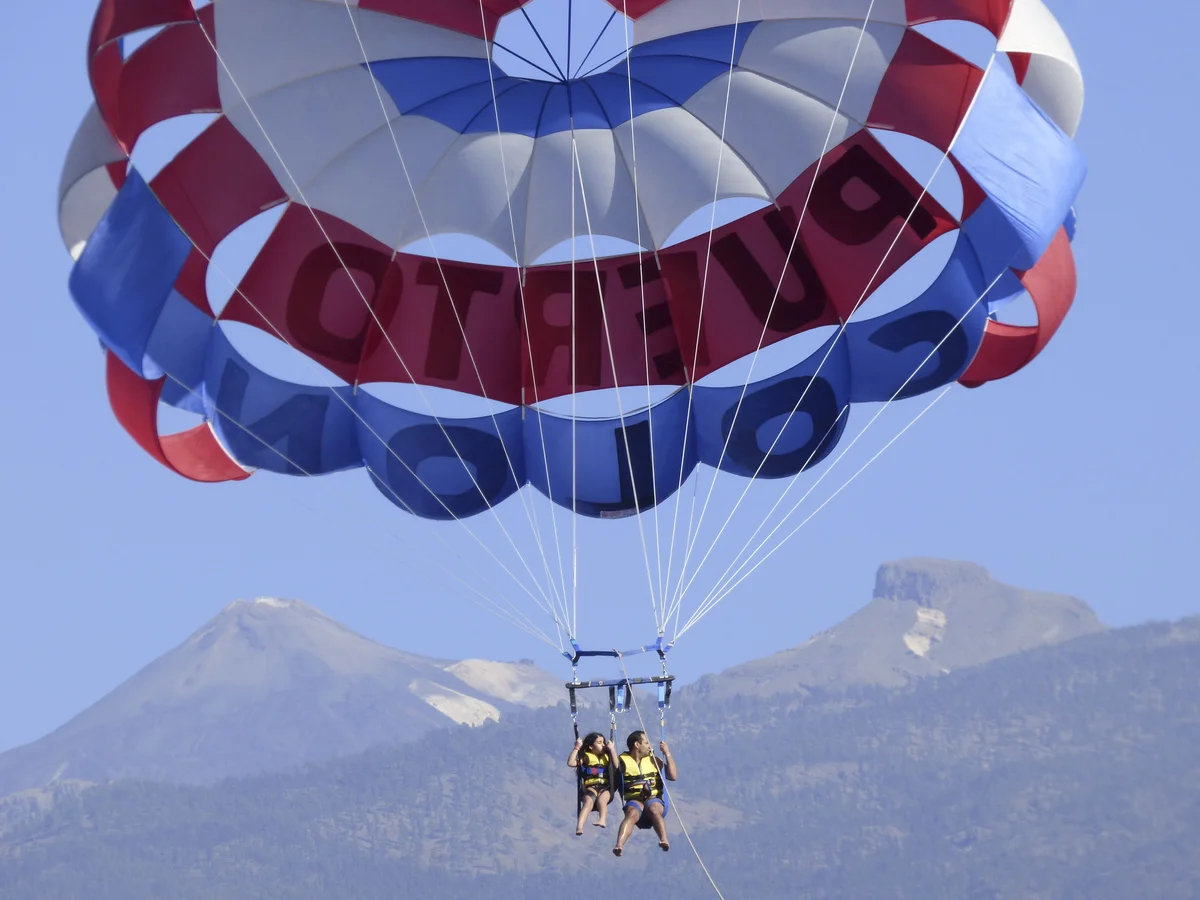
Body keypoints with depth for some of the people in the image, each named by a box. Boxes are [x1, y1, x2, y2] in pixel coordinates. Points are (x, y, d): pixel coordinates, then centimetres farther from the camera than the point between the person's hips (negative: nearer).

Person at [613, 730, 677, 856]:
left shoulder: (653, 760, 17)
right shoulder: (623, 761, 11)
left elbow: (673, 776, 13)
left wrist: (667, 754, 7)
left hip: (654, 799, 2)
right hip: (634, 800, -2)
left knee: (654, 810, -35)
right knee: (632, 813, -36)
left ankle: (664, 840, -58)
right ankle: (619, 845, -59)